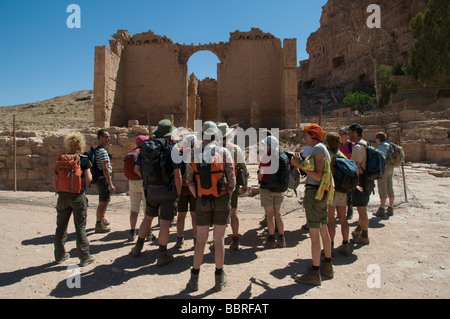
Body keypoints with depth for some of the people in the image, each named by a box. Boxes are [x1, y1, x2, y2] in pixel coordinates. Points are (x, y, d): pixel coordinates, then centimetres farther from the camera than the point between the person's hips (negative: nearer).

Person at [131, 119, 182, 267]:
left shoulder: (145, 147, 4)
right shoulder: (172, 149, -12)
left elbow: (136, 169, 8)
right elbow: (177, 175, -16)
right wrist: (178, 193, -6)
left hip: (150, 190, 5)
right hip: (168, 191, -5)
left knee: (148, 217, 23)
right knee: (165, 223, 4)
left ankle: (138, 247, 35)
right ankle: (162, 256, 14)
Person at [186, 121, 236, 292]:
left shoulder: (194, 154, 3)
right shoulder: (224, 152, -5)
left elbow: (189, 181, 2)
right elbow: (231, 179, -6)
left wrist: (198, 197, 12)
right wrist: (228, 197, 7)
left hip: (202, 201, 2)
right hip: (221, 200, -2)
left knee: (201, 239, 11)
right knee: (219, 239, 6)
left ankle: (194, 278, 19)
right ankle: (219, 279, 18)